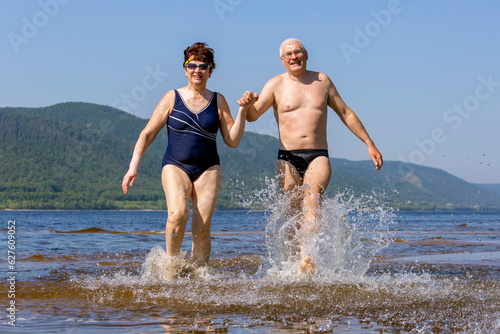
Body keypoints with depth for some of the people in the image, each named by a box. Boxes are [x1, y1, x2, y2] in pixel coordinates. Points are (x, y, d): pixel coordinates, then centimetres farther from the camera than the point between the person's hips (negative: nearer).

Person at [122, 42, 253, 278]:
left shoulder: (218, 101, 9)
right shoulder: (172, 98, 5)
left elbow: (232, 141, 6)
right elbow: (148, 134, 5)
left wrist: (242, 111, -4)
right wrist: (133, 167, -3)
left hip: (207, 169, 2)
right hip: (175, 166, -2)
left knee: (202, 227, -10)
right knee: (177, 214, -26)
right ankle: (171, 264, -7)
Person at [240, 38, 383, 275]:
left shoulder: (322, 80, 14)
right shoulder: (276, 84, 7)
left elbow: (346, 113, 21)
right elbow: (253, 115, -5)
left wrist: (370, 144, 19)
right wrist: (248, 104, -29)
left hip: (318, 157, 0)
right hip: (288, 158, 0)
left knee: (313, 196, -26)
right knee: (296, 214, -7)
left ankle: (306, 257, -41)